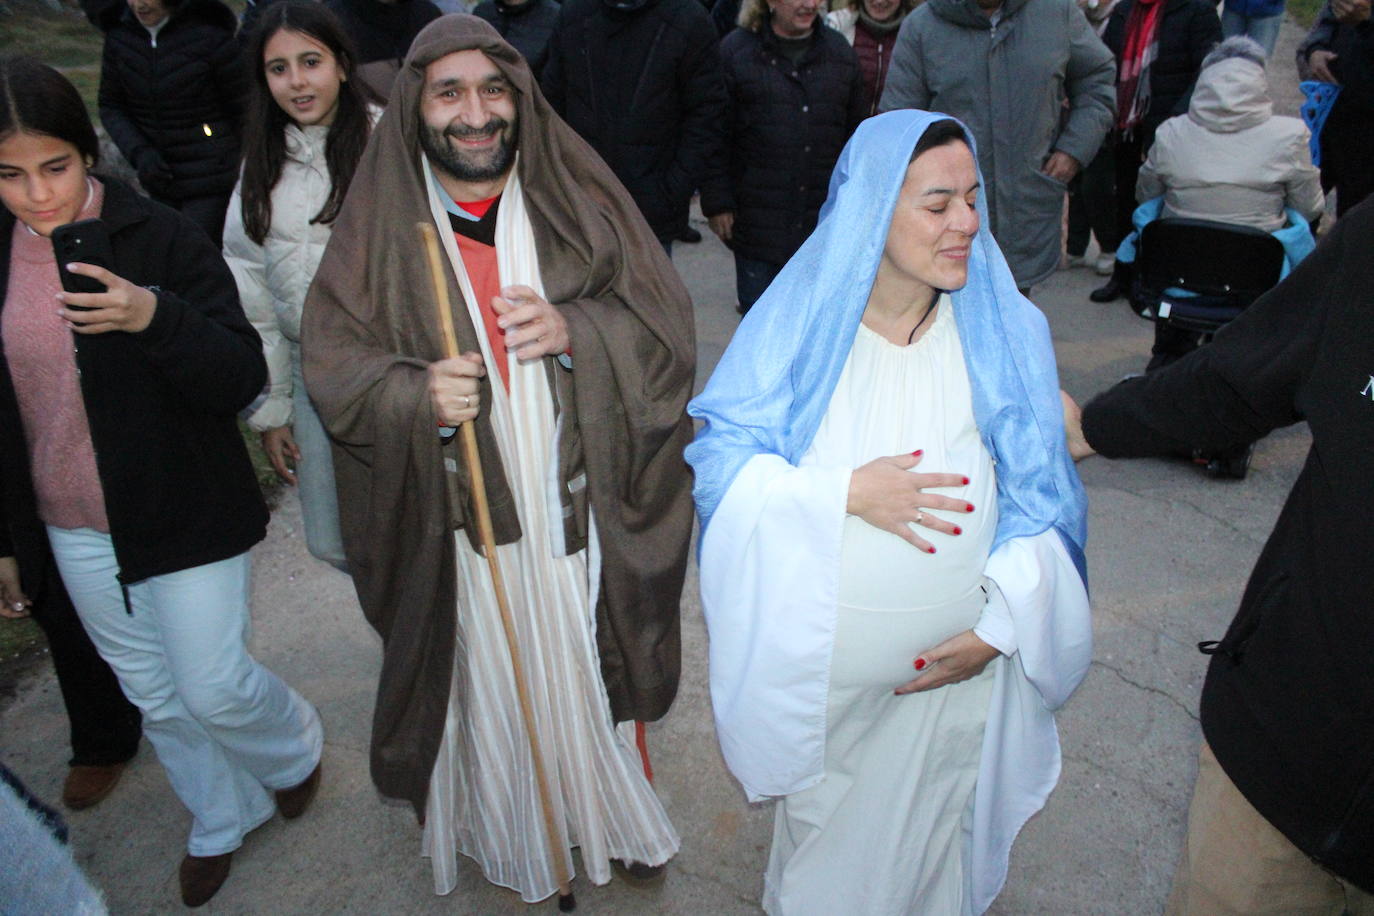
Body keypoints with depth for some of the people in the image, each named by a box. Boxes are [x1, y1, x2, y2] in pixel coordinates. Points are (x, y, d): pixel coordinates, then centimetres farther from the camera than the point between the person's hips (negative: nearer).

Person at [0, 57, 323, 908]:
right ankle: (222, 819, 42)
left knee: (215, 690, 3)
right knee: (155, 695, 18)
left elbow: (243, 378, -18)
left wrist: (154, 318, -35)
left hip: (185, 514, -5)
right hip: (72, 529, 5)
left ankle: (296, 744, 38)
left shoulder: (163, 239, -15)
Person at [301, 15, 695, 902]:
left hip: (582, 510, 1)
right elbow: (332, 359, -3)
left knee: (591, 666, 16)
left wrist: (575, 329, -23)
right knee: (491, 683, 15)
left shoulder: (577, 199, -2)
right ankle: (514, 839, 44)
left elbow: (667, 322, -3)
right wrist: (414, 395, -24)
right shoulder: (382, 225, -3)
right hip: (460, 521, 0)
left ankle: (617, 815, 45)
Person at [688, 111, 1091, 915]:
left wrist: (999, 628, -14)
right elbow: (719, 465, -13)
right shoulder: (796, 326, -12)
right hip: (823, 662, -1)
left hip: (953, 668, 2)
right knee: (823, 832, 23)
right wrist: (847, 493, -24)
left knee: (932, 833, 25)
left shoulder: (1006, 333, -7)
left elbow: (1040, 501, -6)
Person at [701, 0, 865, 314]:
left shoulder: (841, 53, 12)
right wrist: (717, 202, -6)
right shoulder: (735, 52, 0)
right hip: (757, 224, -3)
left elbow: (855, 135, 18)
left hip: (824, 226, 3)